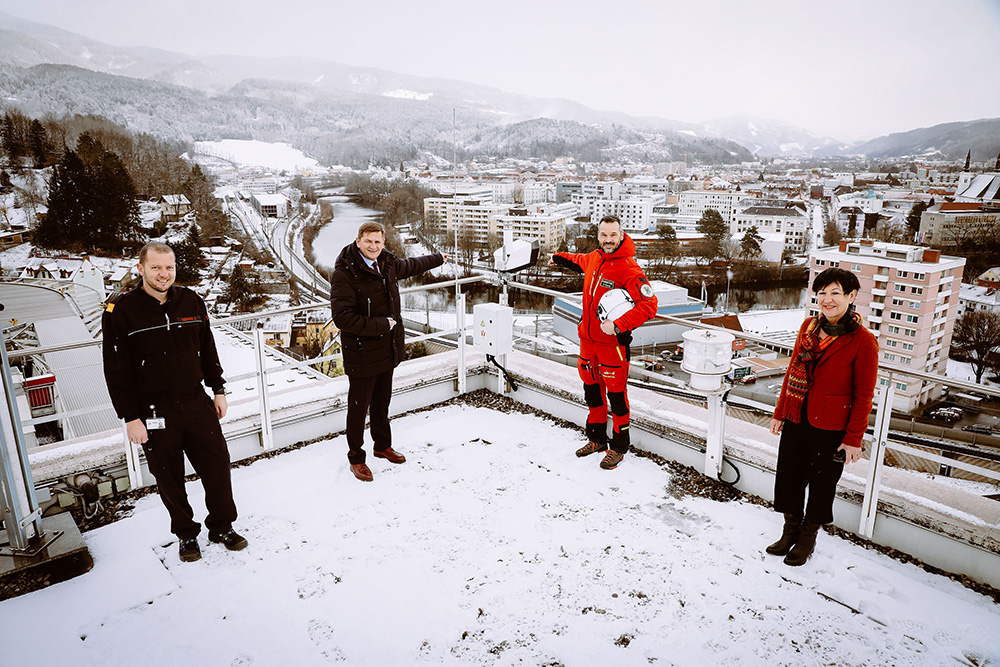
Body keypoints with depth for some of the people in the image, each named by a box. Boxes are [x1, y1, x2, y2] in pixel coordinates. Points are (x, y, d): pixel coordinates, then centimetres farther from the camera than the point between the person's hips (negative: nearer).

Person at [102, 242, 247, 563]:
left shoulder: (191, 302, 2)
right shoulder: (121, 311, -9)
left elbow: (208, 349, 12)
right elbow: (116, 370, -8)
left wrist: (219, 391, 12)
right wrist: (131, 418, -10)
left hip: (197, 403, 3)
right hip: (154, 413, -3)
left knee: (218, 466, 7)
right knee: (170, 478, 10)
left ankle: (222, 526, 26)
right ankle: (186, 534, 30)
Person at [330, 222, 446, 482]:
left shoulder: (387, 264, 4)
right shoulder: (344, 273, -19)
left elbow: (410, 266, 28)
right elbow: (343, 317, -25)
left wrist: (437, 259, 42)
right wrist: (381, 325, -21)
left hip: (388, 350, 7)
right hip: (361, 354, -7)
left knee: (382, 402, 22)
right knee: (359, 407, 5)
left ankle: (383, 446, 41)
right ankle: (356, 458, 24)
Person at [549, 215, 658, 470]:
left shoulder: (629, 269, -18)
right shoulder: (595, 258, 4)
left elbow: (649, 305, -23)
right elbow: (580, 261, 30)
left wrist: (618, 325, -29)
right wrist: (559, 258, 46)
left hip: (613, 342, -7)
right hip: (588, 337, 7)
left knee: (616, 393, 2)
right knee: (592, 388, 17)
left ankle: (619, 446, 19)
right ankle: (597, 438, 34)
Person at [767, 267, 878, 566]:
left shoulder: (863, 341, -14)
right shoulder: (809, 326, 2)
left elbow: (863, 396, -10)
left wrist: (853, 439, -10)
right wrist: (779, 413, 11)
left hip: (830, 428, -5)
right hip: (796, 420, 5)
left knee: (821, 484, 13)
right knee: (789, 477, 15)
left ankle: (808, 538, 34)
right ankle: (790, 531, 37)